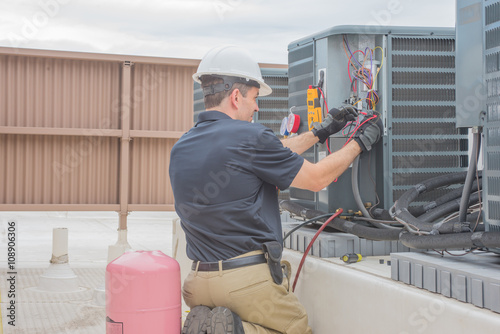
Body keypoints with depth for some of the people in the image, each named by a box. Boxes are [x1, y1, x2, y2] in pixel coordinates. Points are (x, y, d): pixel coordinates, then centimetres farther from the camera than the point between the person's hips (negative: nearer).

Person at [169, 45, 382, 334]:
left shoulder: (180, 150, 10)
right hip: (250, 280, -7)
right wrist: (361, 143, 13)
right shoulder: (249, 137, -14)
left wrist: (320, 132, 26)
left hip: (200, 282, 7)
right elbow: (317, 178, -2)